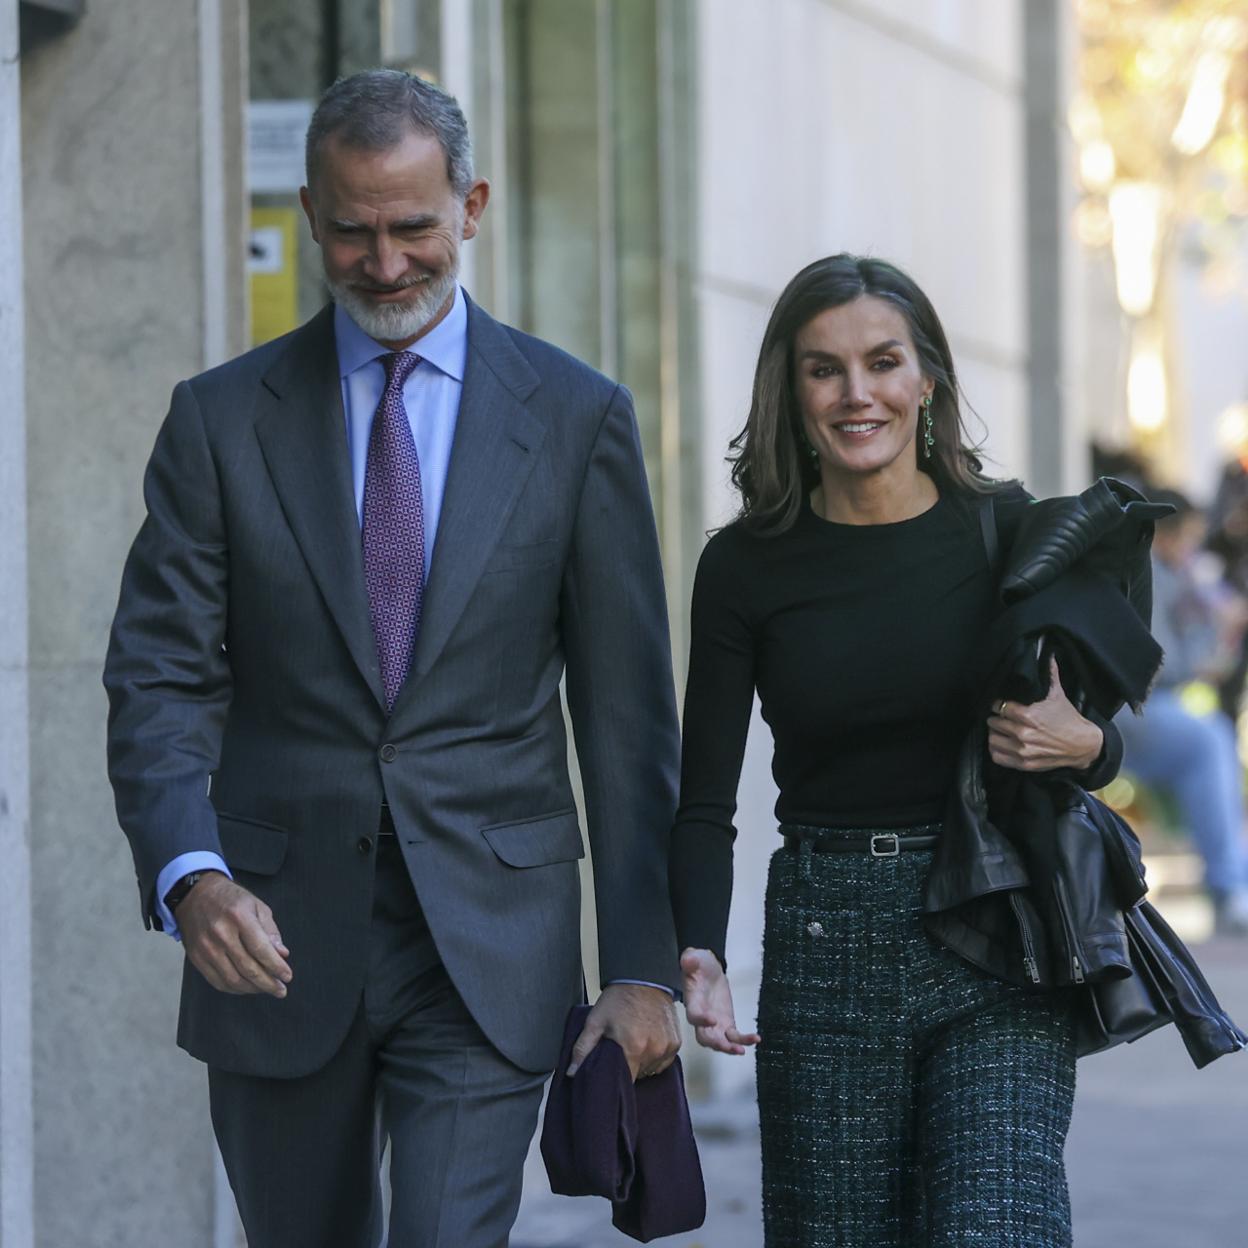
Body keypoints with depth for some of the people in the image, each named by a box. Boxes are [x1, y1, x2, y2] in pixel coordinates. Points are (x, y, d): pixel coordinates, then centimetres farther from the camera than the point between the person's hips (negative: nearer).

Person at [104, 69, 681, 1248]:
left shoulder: (576, 418, 2)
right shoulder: (221, 419, 3)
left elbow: (627, 710, 3)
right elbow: (158, 680, -2)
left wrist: (642, 964, -2)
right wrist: (190, 875, -21)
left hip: (487, 949, -2)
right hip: (276, 940, 2)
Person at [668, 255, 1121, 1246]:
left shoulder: (1011, 531, 1)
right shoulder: (746, 567, 0)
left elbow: (1100, 735, 12)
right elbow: (705, 802, 0)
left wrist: (1079, 745, -12)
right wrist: (699, 953, -17)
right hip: (825, 950, 1)